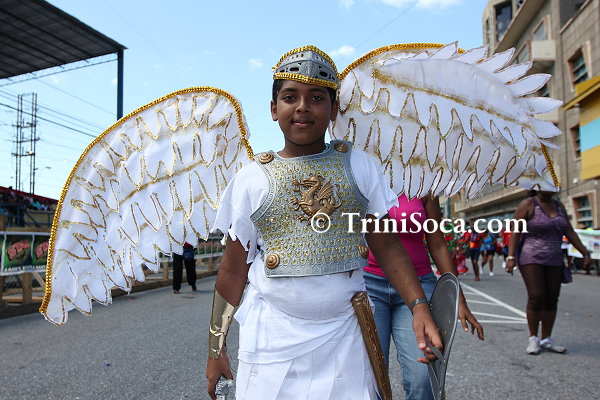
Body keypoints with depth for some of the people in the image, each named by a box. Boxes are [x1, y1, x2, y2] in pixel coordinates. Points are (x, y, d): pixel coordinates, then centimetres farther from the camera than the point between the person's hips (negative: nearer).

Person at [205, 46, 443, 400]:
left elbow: (388, 245, 3)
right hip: (273, 339, 0)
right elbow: (233, 270, 2)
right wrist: (216, 349, 6)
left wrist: (419, 306, -11)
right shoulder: (251, 179, -2)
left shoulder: (359, 166, 0)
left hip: (345, 335, 1)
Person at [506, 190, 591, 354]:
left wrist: (585, 253, 11)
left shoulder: (559, 206, 13)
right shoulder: (528, 204, -6)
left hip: (554, 260, 6)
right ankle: (533, 338, 3)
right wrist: (511, 257, -18)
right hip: (531, 259, -6)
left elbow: (570, 232, 16)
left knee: (552, 299, 4)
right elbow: (515, 232, -10)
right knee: (537, 297, -12)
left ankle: (547, 339, 15)